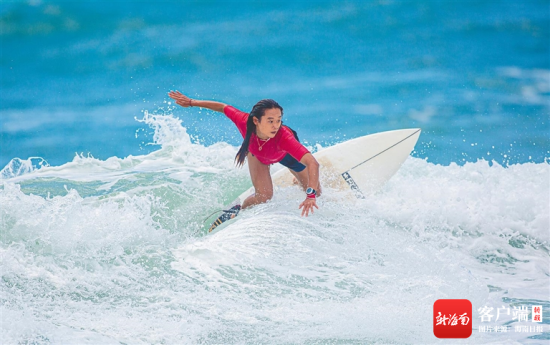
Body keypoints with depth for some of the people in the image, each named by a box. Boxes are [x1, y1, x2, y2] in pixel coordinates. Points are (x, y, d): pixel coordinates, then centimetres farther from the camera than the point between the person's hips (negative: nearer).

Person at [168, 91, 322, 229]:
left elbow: (313, 163, -59)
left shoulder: (284, 137, -51)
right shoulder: (244, 121, -43)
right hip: (257, 153, 1)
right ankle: (238, 211, 14)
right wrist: (191, 102, -15)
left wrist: (311, 195, -71)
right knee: (263, 196, -18)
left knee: (315, 193, 12)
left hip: (286, 153, -1)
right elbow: (223, 107, -23)